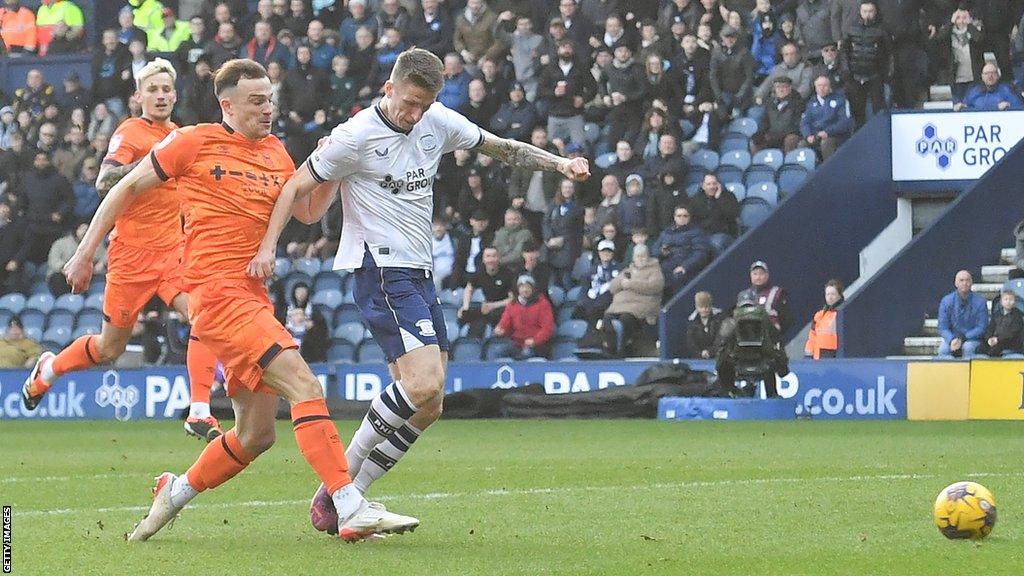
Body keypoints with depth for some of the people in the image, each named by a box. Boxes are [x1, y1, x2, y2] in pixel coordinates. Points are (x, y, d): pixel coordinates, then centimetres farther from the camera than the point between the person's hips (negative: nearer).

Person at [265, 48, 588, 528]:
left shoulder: (439, 122, 7)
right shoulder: (356, 137, -11)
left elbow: (502, 148, 20)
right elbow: (298, 187, -6)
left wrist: (558, 163, 9)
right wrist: (268, 245, -16)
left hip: (419, 273, 8)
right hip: (379, 269, -8)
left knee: (426, 407, 3)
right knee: (424, 385, -23)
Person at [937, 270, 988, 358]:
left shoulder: (980, 302, -6)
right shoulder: (946, 301, -1)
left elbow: (981, 328, -7)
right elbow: (943, 327, -1)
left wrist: (962, 339, -18)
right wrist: (952, 340, -22)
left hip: (972, 338, -1)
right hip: (952, 337, 1)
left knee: (968, 347, -35)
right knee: (943, 349, -30)